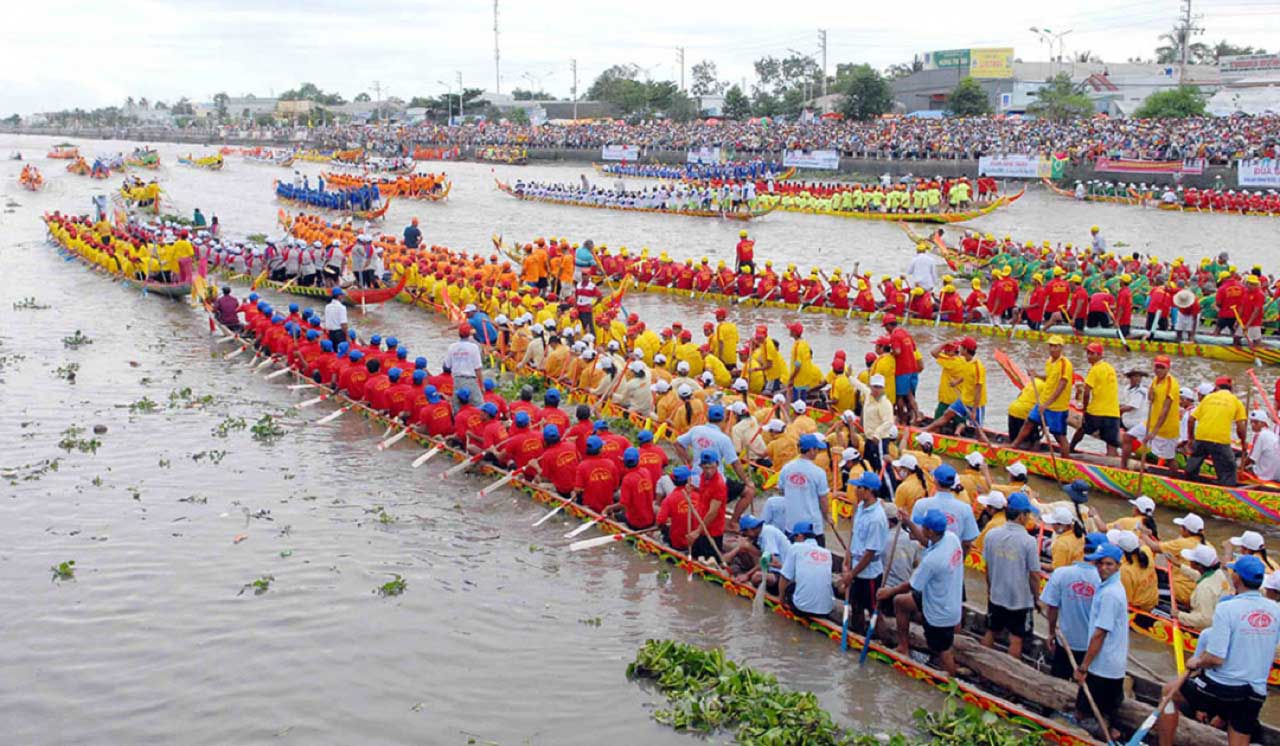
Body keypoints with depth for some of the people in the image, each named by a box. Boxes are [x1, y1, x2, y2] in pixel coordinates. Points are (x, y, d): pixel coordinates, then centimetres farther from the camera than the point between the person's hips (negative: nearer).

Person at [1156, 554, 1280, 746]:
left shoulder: (1226, 609, -18)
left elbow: (1215, 658, -20)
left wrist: (1197, 662, 0)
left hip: (1221, 687, -4)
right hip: (1255, 693, 5)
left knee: (1169, 691, 20)